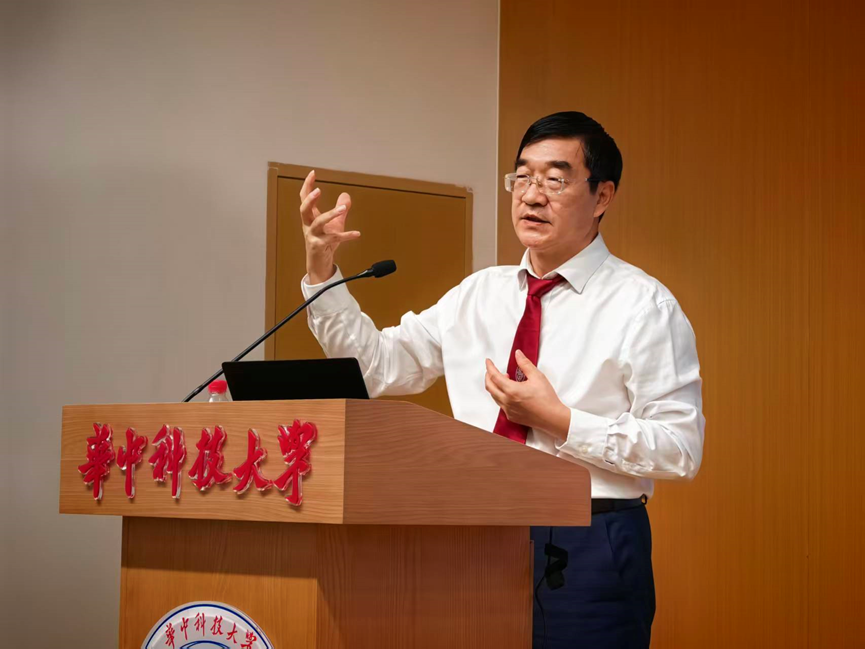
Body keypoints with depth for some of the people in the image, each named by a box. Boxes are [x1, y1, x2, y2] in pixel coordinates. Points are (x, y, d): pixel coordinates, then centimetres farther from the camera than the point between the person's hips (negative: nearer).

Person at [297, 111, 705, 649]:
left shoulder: (643, 305, -6)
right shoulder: (478, 295, 11)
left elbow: (680, 451, -11)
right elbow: (379, 367, 10)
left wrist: (559, 421, -16)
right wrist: (322, 270, 0)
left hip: (589, 550, -5)